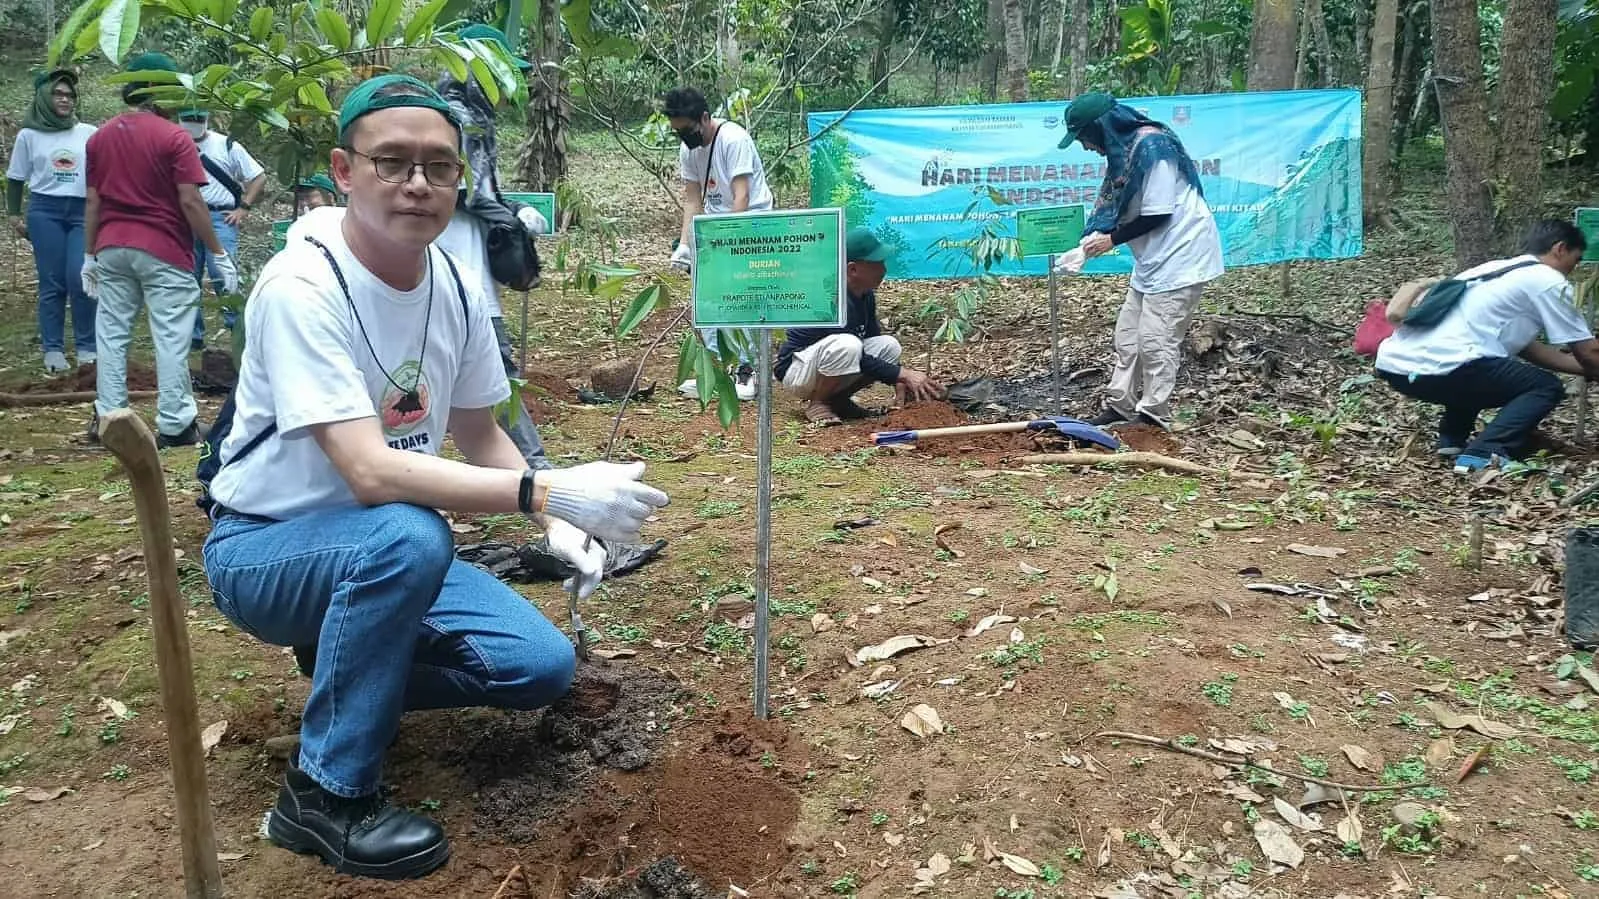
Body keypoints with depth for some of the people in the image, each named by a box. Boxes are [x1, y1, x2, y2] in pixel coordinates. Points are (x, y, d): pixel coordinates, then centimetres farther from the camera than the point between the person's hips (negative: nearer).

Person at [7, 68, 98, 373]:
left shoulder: (89, 133, 6)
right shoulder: (29, 135, 8)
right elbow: (15, 179, 12)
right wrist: (14, 214, 6)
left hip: (83, 211, 0)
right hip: (45, 211, 0)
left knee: (81, 279, -10)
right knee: (52, 282, 0)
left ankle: (87, 347, 2)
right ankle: (53, 350, 6)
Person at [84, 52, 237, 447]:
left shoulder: (100, 137, 10)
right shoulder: (173, 136, -8)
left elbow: (92, 201, 10)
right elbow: (190, 201, -13)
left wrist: (90, 255, 15)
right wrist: (219, 255, -8)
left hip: (112, 249, 6)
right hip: (163, 251, -5)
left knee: (111, 333, 10)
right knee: (170, 339, -2)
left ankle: (106, 419, 14)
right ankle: (174, 425, -1)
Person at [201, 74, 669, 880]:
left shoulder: (456, 289, -5)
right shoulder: (301, 287, -26)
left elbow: (479, 435, 7)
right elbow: (370, 472, -36)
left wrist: (558, 528, -8)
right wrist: (548, 491, -43)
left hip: (383, 548, 6)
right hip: (264, 546, -6)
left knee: (542, 666, -9)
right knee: (407, 536, -38)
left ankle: (351, 665, 16)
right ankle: (325, 792, -18)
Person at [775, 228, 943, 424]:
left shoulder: (865, 295, 0)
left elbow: (874, 341, 10)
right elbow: (860, 361, -26)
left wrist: (898, 380, -3)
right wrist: (904, 374, -25)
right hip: (795, 369, -9)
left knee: (889, 346, -5)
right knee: (847, 345, -36)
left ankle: (835, 398, 3)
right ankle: (816, 404, -13)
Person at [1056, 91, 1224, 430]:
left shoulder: (1152, 147, -23)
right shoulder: (1121, 150, 6)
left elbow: (1158, 215, -22)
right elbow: (1113, 207, 9)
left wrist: (1112, 240, -13)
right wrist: (1088, 245, -5)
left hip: (1180, 256, -10)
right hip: (1152, 259, 10)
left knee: (1156, 340, -6)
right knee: (1128, 335, 13)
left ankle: (1154, 416, 5)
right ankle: (1120, 407, 22)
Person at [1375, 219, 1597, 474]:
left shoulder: (1495, 269, 29)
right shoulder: (1548, 280, 6)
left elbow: (1527, 347, 34)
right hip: (1437, 367, -9)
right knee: (1546, 387, 8)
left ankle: (1452, 438, 19)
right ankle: (1483, 454, -10)